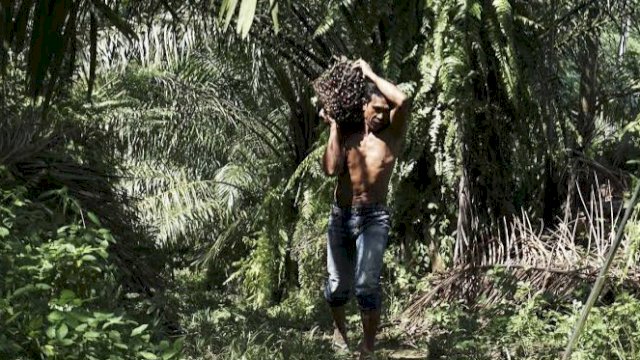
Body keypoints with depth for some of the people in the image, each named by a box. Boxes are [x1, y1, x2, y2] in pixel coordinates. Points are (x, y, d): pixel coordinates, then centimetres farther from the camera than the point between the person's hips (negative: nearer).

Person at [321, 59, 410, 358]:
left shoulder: (392, 134, 0)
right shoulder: (347, 134, 6)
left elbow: (402, 101, -19)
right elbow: (331, 169, -8)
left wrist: (370, 74, -9)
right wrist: (334, 128, -4)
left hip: (374, 217, -3)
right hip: (340, 217, 3)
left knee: (367, 283, -18)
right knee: (338, 284, 9)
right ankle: (339, 328, 38)